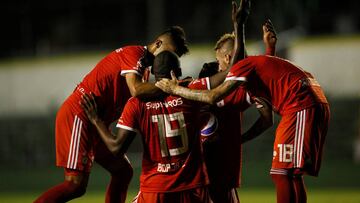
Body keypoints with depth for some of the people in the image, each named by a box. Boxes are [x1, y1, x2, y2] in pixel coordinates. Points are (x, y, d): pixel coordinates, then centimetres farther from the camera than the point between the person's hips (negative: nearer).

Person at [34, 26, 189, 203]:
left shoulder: (142, 63, 18)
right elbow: (136, 90, -28)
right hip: (77, 116, -11)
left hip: (93, 124, 11)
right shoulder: (134, 53, -11)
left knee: (123, 171, 14)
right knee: (76, 185, -17)